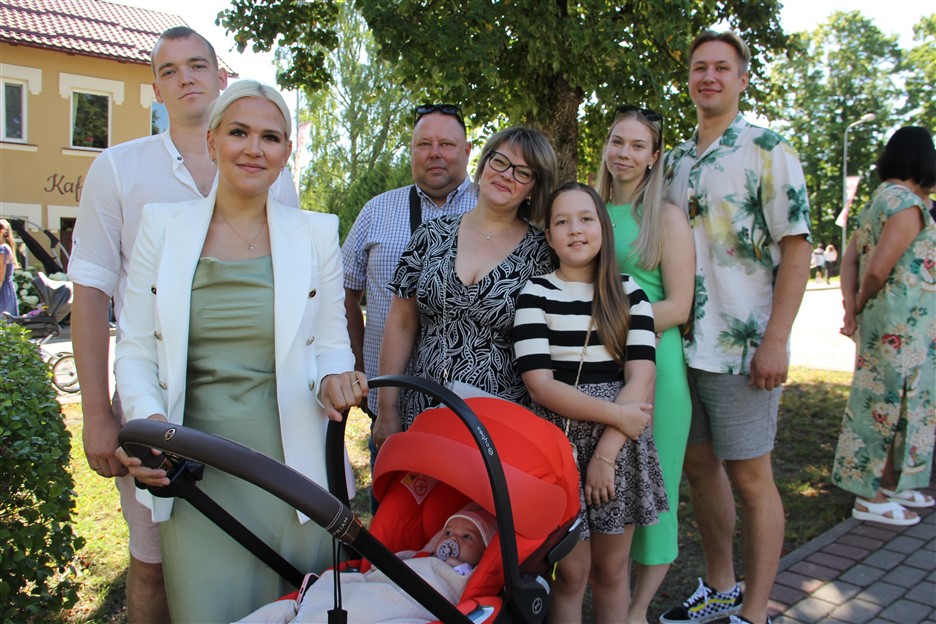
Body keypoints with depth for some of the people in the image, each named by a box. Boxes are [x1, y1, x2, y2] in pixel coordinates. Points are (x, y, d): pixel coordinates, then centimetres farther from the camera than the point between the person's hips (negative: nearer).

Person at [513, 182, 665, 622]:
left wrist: (607, 451, -14)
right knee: (572, 572, 4)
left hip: (620, 442, 2)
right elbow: (540, 385, -10)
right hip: (560, 441, -2)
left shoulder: (628, 293, 5)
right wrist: (615, 413, -14)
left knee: (611, 569, 13)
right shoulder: (535, 295, -2)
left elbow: (641, 377, -5)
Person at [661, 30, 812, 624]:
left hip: (742, 348, -6)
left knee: (748, 476, 2)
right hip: (681, 345, 6)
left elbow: (797, 247, -9)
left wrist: (775, 341, -17)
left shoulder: (768, 150, -4)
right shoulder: (676, 160, 14)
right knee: (699, 467, 14)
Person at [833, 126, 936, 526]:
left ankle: (891, 485, 31)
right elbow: (877, 268, -21)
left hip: (890, 324, 9)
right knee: (888, 404, -1)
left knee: (886, 403, 17)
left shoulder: (879, 200, 13)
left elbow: (850, 260, 7)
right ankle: (871, 498, 10)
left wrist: (850, 306, -2)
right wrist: (861, 305, -4)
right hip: (901, 324, -9)